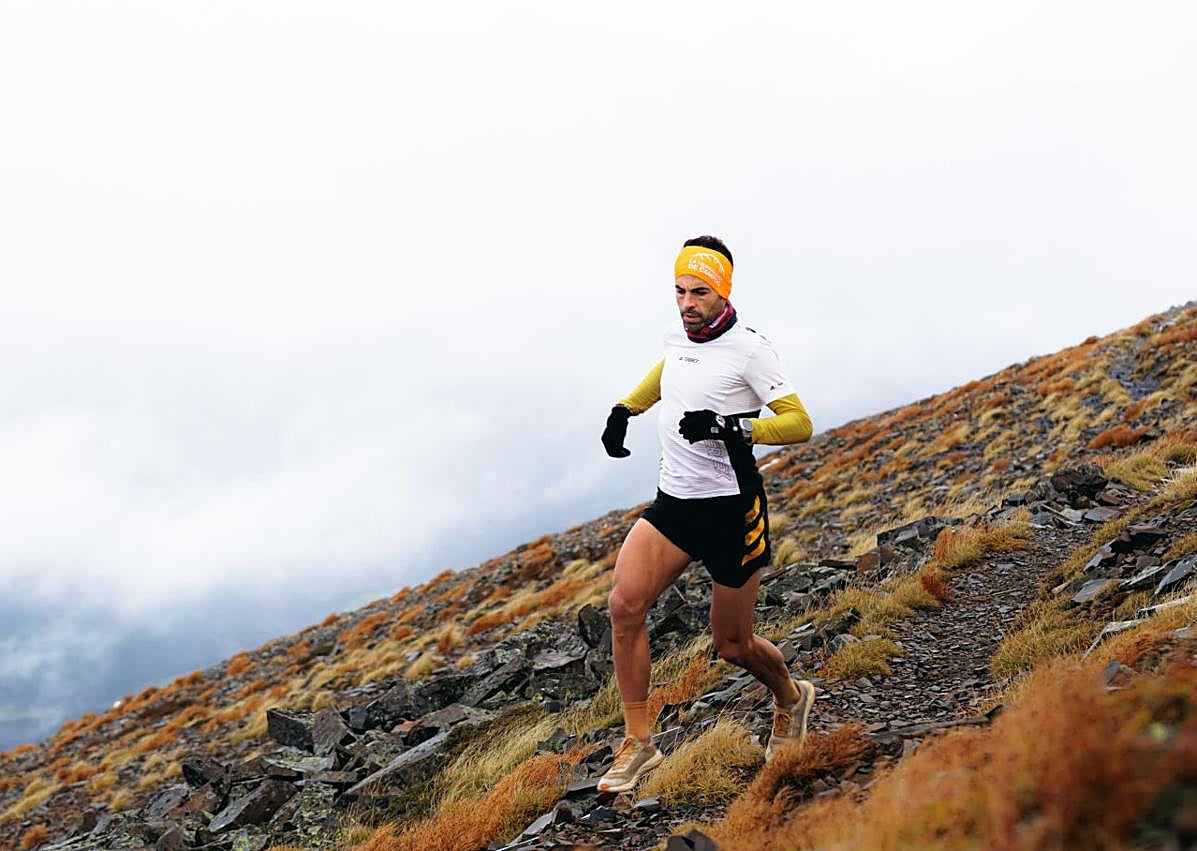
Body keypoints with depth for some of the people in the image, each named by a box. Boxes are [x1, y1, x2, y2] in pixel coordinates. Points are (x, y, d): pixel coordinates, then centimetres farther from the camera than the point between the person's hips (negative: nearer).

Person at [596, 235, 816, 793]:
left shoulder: (749, 348, -13)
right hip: (672, 501, 6)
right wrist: (625, 409, 22)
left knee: (733, 646, 6)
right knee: (624, 604, -17)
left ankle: (791, 699, 40)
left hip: (731, 507, -5)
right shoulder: (677, 336, 7)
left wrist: (732, 428, -30)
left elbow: (800, 425, -17)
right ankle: (638, 743, -7)